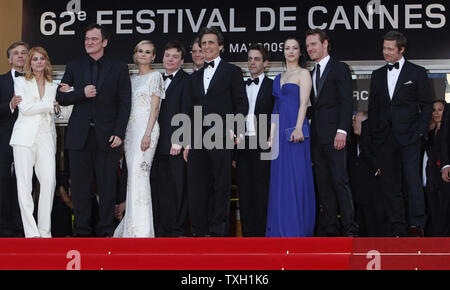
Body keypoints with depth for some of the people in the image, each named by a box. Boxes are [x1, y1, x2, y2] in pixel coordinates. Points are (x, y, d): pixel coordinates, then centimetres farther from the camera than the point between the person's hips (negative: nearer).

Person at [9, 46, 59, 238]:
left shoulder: (53, 86, 20)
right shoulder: (21, 83, 9)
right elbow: (25, 108, -4)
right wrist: (49, 105, -2)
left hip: (46, 137, 2)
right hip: (25, 136, -2)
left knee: (49, 181, -11)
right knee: (24, 183, -7)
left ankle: (45, 231, -5)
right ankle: (31, 232, -8)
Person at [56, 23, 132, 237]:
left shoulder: (119, 68, 8)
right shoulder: (74, 66, 13)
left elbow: (125, 103, 4)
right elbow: (61, 97, 9)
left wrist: (119, 133, -6)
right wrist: (81, 94, -10)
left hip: (107, 136, -2)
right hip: (79, 136, 2)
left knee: (107, 186, -1)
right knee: (80, 186, 2)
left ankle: (105, 231, 6)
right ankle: (82, 231, 8)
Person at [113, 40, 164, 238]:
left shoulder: (155, 76, -1)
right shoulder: (133, 79, 20)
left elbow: (155, 107, -8)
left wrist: (147, 134, -17)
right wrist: (123, 133, 12)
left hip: (146, 128, -7)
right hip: (131, 129, 7)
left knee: (139, 173, -15)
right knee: (133, 175, 5)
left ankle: (141, 229, -16)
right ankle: (132, 226, 7)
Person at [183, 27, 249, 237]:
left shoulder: (232, 72, 5)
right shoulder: (195, 77, 20)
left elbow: (242, 104, 0)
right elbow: (191, 111, 19)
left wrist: (234, 130, -12)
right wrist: (188, 142, 13)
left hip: (221, 138, -5)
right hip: (198, 140, 5)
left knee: (221, 186, -2)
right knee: (196, 188, 3)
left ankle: (218, 231, 2)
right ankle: (199, 231, 8)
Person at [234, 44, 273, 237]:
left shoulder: (272, 86, 3)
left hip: (262, 145, -5)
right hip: (242, 144, 5)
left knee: (262, 190, -5)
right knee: (244, 191, 4)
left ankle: (261, 233, -2)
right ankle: (247, 233, 8)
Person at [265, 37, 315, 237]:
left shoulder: (303, 74, 1)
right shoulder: (279, 77, 21)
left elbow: (303, 103, -10)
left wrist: (298, 128, -23)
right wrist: (272, 134, 15)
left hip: (295, 129, -7)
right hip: (281, 131, 7)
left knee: (296, 177, -8)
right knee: (280, 179, 6)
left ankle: (298, 229, -5)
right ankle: (281, 229, 10)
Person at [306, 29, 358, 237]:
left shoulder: (339, 69, 0)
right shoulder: (311, 74, 21)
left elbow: (346, 102, -8)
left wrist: (342, 131, -17)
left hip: (334, 135, -7)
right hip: (317, 137, 7)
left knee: (339, 180, -12)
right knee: (323, 183, 5)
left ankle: (349, 229, -10)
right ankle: (329, 229, 7)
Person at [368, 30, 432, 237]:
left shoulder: (417, 73, 4)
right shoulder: (377, 75, 15)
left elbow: (426, 105, 4)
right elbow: (373, 107, 16)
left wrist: (421, 131, -6)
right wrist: (373, 134, 8)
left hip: (408, 136, -4)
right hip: (384, 138, 4)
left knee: (412, 179, -12)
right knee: (389, 184, 3)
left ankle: (417, 226, -9)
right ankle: (397, 228, 9)